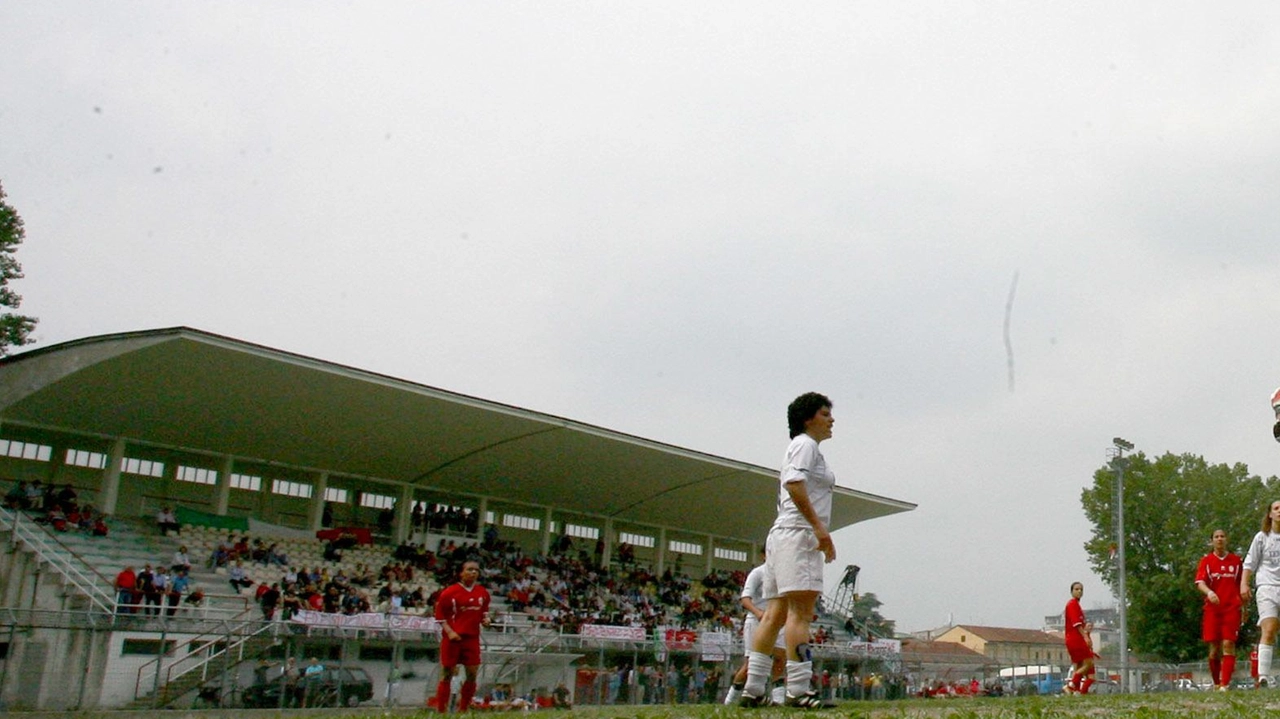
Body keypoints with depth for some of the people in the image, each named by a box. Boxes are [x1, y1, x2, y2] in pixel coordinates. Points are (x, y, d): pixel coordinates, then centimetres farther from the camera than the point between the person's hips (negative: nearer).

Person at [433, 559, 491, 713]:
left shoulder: (483, 593, 7)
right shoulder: (450, 592, -7)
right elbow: (440, 615, -5)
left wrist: (485, 619, 0)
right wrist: (449, 632, -15)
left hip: (472, 638, 4)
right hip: (452, 638, -4)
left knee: (472, 675, 2)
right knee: (447, 674, 0)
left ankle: (463, 710, 16)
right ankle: (441, 711, 7)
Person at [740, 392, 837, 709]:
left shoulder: (803, 446, 27)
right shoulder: (805, 444, -2)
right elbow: (794, 483, -18)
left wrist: (819, 534, 22)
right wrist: (818, 525, -24)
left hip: (783, 535, 10)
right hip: (798, 534, -10)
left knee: (775, 615, 4)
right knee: (801, 612, -14)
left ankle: (753, 689, 2)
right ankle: (798, 690, -19)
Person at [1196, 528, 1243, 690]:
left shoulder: (1236, 561, 9)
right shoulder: (1206, 561, 5)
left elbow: (1241, 586, 16)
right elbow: (1199, 582, -7)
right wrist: (1209, 592, -28)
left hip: (1232, 608, 0)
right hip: (1212, 608, 0)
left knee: (1228, 644, -11)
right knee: (1214, 647, 1)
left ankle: (1225, 684, -15)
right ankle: (1216, 683, 14)